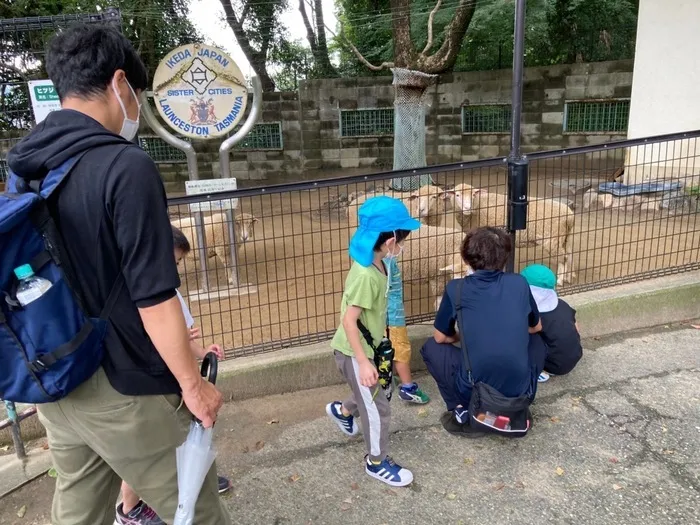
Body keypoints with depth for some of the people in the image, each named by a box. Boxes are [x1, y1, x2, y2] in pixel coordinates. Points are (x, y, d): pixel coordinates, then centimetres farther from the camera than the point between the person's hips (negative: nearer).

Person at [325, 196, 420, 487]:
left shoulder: (375, 265, -2)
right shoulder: (366, 275, -32)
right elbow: (349, 321, -31)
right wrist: (364, 363, -27)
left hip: (366, 347, 9)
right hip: (354, 353, -9)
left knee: (371, 394, 27)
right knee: (377, 409, 5)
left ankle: (342, 411, 54)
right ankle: (377, 462, 25)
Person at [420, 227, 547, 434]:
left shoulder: (456, 289, -3)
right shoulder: (519, 283, 3)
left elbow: (441, 337, 10)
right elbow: (536, 327, 20)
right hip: (519, 390, 3)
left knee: (431, 347, 22)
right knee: (536, 341, 31)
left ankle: (463, 412, 9)